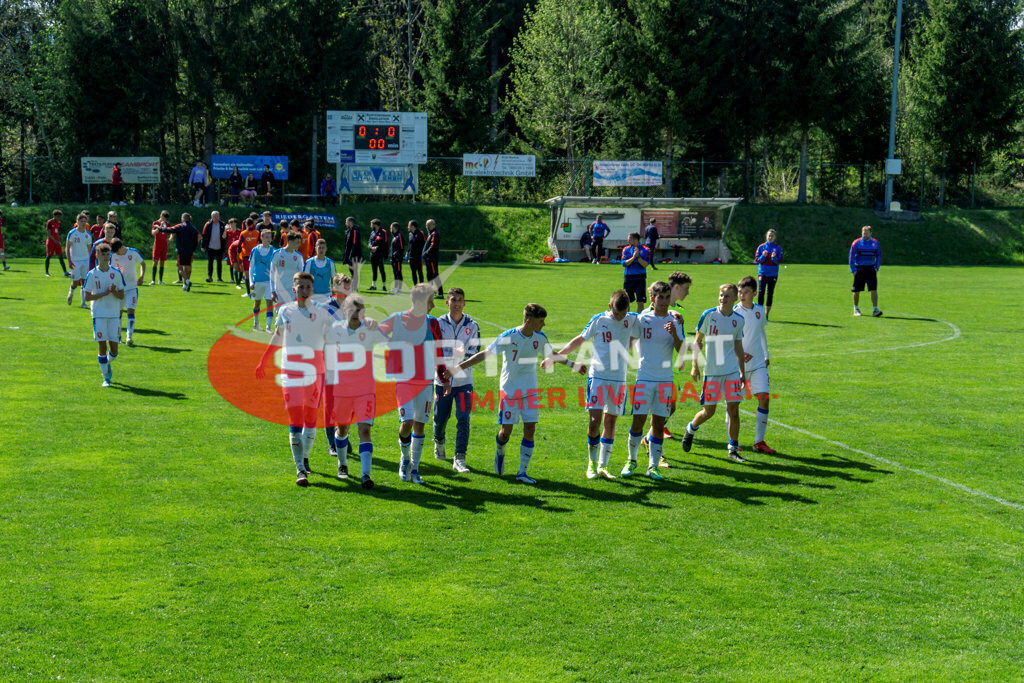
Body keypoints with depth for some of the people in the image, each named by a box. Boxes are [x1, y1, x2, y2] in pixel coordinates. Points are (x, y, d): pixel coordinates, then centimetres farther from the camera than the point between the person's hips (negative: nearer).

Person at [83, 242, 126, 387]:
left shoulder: (116, 273, 4)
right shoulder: (92, 274, -1)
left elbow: (122, 296, 7)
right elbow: (87, 297, -3)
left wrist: (114, 291, -14)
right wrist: (104, 293, -14)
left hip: (114, 315, 2)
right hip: (99, 315, -2)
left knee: (114, 349, -1)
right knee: (102, 346, -6)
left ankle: (107, 364, 33)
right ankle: (106, 377, 5)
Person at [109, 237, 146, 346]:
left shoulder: (133, 252, -7)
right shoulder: (113, 255, -4)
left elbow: (143, 263, 8)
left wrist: (142, 276, -6)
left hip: (132, 287, -2)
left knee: (131, 311, -13)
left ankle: (129, 337, -15)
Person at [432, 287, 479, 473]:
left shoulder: (472, 326, 3)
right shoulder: (439, 324, -1)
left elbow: (475, 353, 2)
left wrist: (463, 352, -18)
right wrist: (455, 352, -19)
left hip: (464, 381, 0)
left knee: (463, 420, -9)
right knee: (440, 418, 9)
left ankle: (459, 459, -8)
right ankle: (439, 443, 42)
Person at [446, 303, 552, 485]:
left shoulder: (540, 338, -1)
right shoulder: (508, 337, -16)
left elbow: (551, 355, 19)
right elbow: (484, 354, -14)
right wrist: (458, 368, -18)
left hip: (530, 391, 4)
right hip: (509, 389, -4)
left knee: (530, 430, -3)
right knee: (506, 431, -3)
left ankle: (522, 472, 6)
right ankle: (500, 452, 33)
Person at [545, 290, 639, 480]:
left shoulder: (631, 320, 2)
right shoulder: (598, 320, -2)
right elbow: (580, 339, 9)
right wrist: (557, 355, 8)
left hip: (619, 379, 2)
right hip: (598, 376, -2)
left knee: (611, 421, 5)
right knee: (594, 421, -10)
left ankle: (603, 466, 13)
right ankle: (592, 463, 7)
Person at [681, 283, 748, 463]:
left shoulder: (738, 319, 5)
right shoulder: (709, 315, -6)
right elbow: (698, 341, 2)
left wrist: (742, 372, 15)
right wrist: (694, 365, -3)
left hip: (732, 371, 3)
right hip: (711, 371, -3)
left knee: (734, 409, -3)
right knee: (708, 411, 2)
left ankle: (733, 448, 8)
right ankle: (690, 429, 33)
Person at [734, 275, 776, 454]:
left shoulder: (760, 311, 5)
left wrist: (766, 355, 28)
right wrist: (739, 354, -22)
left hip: (758, 364, 4)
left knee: (764, 398, -5)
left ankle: (759, 442, 2)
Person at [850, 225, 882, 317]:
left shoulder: (875, 243, 5)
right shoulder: (856, 243, -3)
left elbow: (878, 256, 15)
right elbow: (851, 257, -1)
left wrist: (877, 268, 5)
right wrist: (853, 270, -7)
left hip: (871, 269, 1)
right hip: (859, 269, -1)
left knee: (874, 290, -10)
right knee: (856, 291, 5)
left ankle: (875, 310, -13)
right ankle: (856, 309, 24)